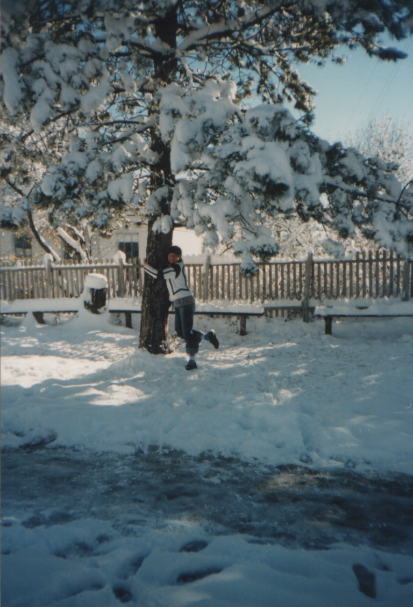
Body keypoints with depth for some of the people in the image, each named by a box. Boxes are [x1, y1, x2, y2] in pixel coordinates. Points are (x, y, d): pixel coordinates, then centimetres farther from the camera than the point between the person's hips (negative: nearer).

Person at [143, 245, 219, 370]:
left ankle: (192, 360, -6)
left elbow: (158, 275, -16)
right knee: (180, 331, 9)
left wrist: (146, 265, -1)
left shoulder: (177, 268, -14)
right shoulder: (172, 268, 14)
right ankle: (207, 336, 20)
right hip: (177, 304, 10)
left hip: (186, 302, -10)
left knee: (186, 331, -10)